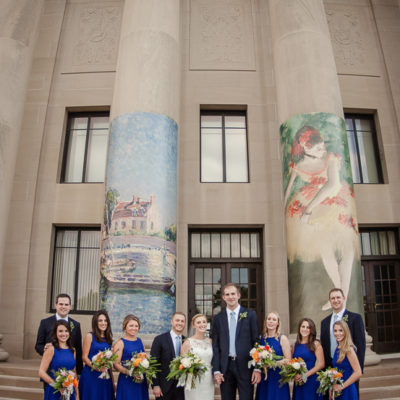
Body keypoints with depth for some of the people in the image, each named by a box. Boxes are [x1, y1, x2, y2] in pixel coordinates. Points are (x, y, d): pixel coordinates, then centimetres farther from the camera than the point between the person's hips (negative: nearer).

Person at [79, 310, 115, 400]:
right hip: (91, 375, -5)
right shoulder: (90, 336, -2)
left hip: (105, 375, 5)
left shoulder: (108, 338, 12)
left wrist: (112, 379, 12)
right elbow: (84, 357, -7)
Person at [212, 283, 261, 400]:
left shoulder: (250, 315, 2)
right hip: (225, 366, 2)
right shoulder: (218, 318, 7)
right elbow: (215, 346, 6)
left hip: (245, 366, -2)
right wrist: (216, 370, -1)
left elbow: (256, 341, 0)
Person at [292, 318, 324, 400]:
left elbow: (321, 364, -9)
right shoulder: (296, 345, 8)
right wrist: (294, 375, -7)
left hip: (312, 381, -4)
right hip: (298, 382, 4)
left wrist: (305, 375, -14)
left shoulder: (315, 344, -4)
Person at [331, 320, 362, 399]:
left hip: (346, 390, -6)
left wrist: (342, 386, -15)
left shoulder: (348, 349, -15)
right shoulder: (337, 349, 6)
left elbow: (358, 373, -20)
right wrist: (332, 388, 2)